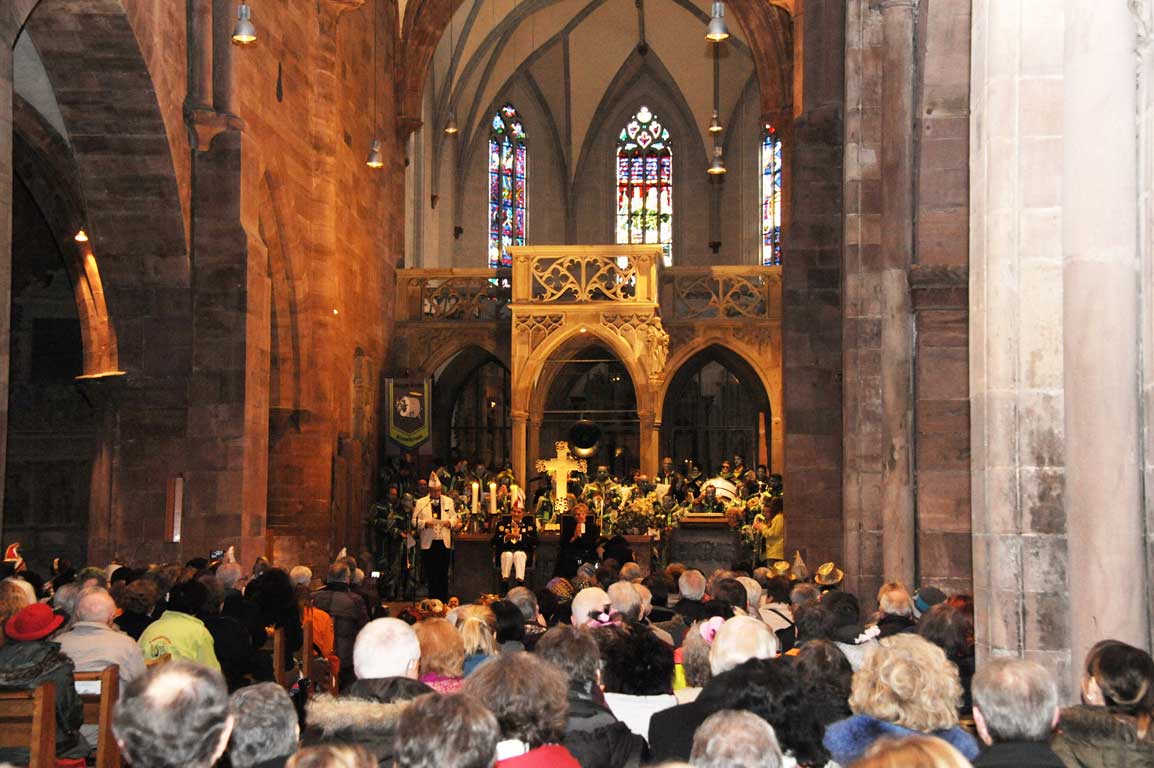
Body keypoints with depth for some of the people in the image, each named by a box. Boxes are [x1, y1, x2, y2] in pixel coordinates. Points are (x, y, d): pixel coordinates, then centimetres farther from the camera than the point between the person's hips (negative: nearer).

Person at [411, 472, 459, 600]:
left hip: (444, 542, 1)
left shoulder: (449, 502, 14)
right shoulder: (420, 503, 7)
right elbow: (414, 522, 3)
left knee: (443, 574, 1)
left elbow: (455, 520, 14)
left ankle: (444, 600, 5)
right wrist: (425, 523, -15)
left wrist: (449, 522, -8)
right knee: (430, 575, 1)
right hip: (428, 543, -1)